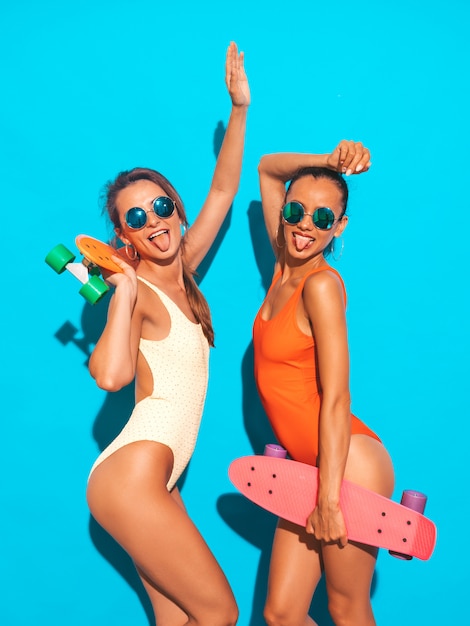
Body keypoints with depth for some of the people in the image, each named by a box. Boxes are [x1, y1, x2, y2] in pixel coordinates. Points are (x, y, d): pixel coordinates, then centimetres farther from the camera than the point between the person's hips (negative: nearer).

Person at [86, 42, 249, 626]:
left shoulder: (181, 273, 10)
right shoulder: (136, 291, -11)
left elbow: (222, 190, 13)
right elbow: (111, 374, -31)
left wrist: (239, 108, 10)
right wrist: (123, 289, -22)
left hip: (158, 479, 7)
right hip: (130, 475, -7)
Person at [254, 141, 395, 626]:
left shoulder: (322, 284, -15)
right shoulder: (285, 267, 6)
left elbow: (335, 399, -18)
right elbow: (268, 168, 17)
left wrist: (328, 495, -17)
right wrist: (326, 163, 2)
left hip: (349, 467, -7)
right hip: (307, 465, 8)